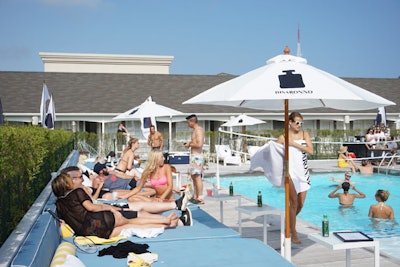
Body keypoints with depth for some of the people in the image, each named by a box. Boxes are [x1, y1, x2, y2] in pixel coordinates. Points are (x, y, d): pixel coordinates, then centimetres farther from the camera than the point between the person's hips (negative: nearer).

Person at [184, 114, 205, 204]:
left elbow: (199, 144, -25)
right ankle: (195, 196, 24)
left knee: (197, 176, -10)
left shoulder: (198, 130, -15)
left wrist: (190, 144, -12)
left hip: (197, 156, -11)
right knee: (193, 176, 16)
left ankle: (201, 198, -8)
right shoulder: (197, 129, 17)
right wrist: (190, 142, 13)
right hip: (194, 156, 11)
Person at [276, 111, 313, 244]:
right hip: (290, 171, -4)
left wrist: (294, 144, -12)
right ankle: (293, 234, -3)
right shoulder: (283, 137, -1)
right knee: (294, 201, -12)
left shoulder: (305, 134, 6)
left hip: (303, 171, 4)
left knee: (301, 203, 8)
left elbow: (311, 150, -6)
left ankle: (289, 223, 35)